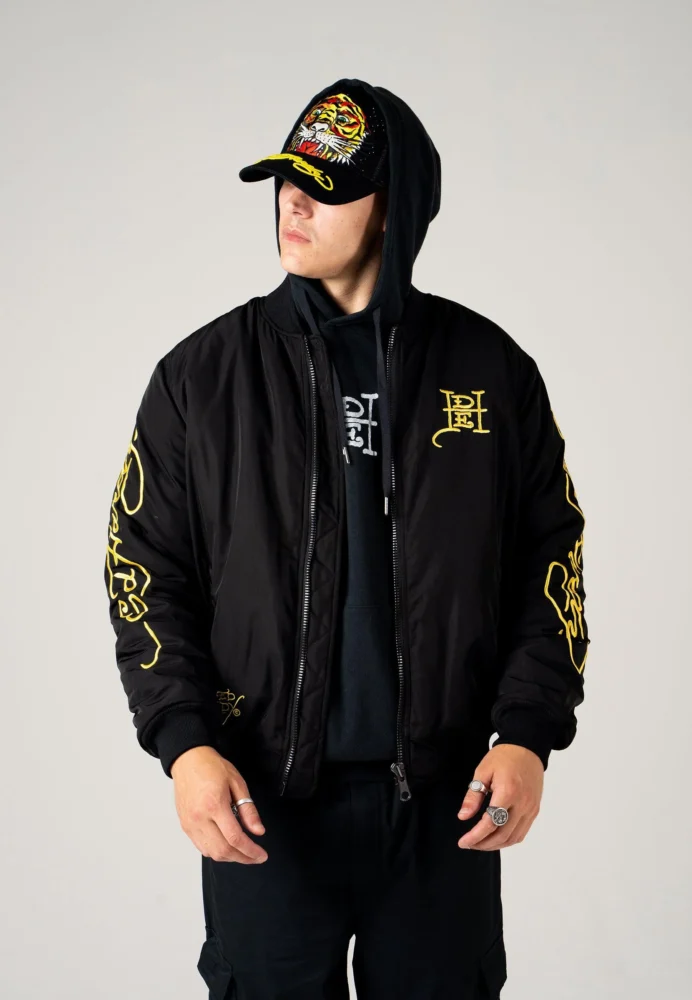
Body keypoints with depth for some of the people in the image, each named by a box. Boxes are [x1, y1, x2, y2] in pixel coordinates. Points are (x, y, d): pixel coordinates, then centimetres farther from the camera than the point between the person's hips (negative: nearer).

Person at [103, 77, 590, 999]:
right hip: (264, 801, 0)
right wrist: (182, 741, -11)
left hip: (446, 800, 1)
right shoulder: (203, 374, -1)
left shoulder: (491, 370, 0)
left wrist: (529, 734, -7)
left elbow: (550, 560, 4)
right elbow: (146, 570, 1)